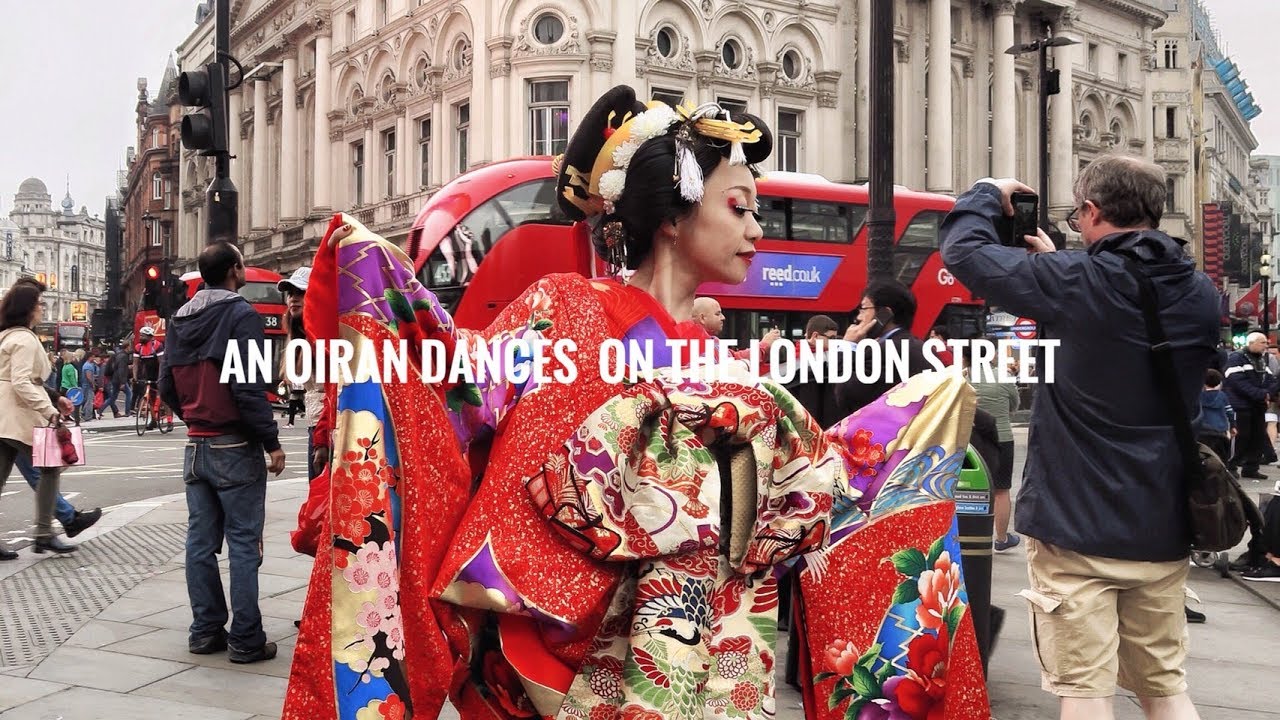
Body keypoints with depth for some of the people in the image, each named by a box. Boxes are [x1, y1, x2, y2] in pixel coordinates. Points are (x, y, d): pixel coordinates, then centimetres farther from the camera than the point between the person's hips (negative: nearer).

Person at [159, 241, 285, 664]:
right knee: (243, 543, -3)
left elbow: (167, 387, 12)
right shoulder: (240, 314, -12)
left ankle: (205, 630, 18)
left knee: (201, 540, 11)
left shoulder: (180, 320, 11)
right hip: (235, 447, -7)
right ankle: (246, 640, 1)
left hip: (196, 446, 7)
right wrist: (272, 442, -14)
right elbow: (249, 388, -19)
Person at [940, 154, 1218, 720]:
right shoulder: (1199, 295, 5)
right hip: (1162, 528, 6)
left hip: (1076, 524, -6)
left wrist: (988, 195, 10)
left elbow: (963, 251, -8)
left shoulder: (1077, 282, -15)